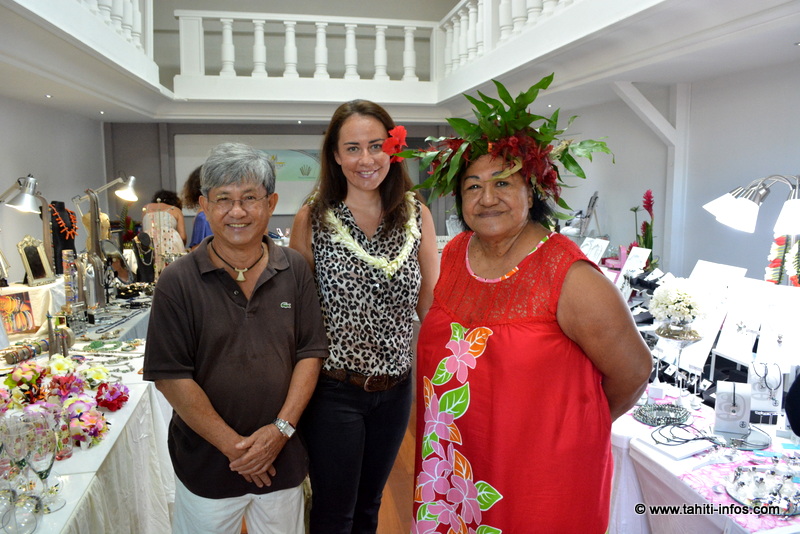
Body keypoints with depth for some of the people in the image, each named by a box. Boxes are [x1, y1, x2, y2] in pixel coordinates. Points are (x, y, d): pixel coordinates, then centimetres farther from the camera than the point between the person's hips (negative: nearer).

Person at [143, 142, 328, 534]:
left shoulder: (295, 271, -4)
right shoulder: (178, 282, -11)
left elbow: (310, 354, -2)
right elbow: (171, 377, -11)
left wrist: (282, 428, -11)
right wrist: (234, 445, -12)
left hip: (282, 458, 2)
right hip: (206, 462, -2)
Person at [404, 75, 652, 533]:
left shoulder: (570, 279, -20)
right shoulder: (454, 253, -1)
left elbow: (633, 372, -9)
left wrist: (583, 425, 5)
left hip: (541, 474, -5)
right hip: (453, 459, 6)